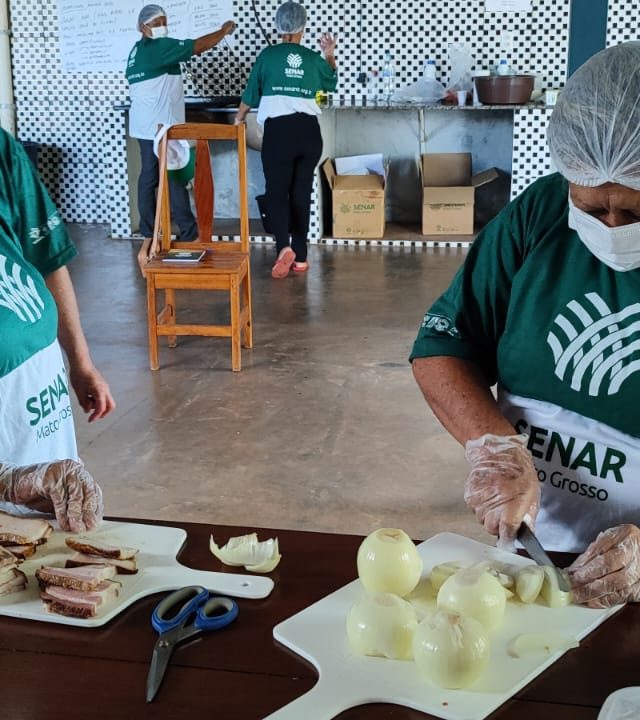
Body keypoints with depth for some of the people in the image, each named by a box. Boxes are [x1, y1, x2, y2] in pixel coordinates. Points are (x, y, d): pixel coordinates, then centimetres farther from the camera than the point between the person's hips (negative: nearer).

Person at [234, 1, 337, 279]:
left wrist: (238, 119, 26)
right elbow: (331, 83, 29)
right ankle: (300, 257, 13)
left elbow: (251, 94, 10)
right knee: (301, 193, 10)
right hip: (309, 131, 3)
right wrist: (329, 55, 32)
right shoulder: (314, 59, 9)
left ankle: (284, 247, -23)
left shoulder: (267, 55, 1)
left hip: (279, 130, -3)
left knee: (276, 191, 0)